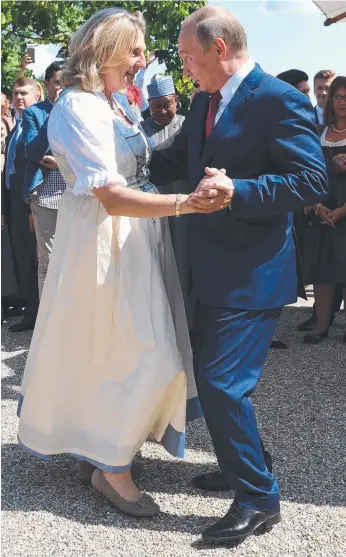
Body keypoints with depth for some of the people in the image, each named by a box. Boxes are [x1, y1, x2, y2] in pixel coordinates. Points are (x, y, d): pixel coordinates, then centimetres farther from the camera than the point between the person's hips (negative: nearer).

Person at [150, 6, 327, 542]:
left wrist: (236, 190, -29)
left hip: (253, 274, -9)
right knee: (208, 373, 17)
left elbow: (312, 181, -19)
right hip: (215, 270, 9)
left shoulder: (280, 101, -15)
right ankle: (243, 465, 37)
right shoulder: (205, 101, 10)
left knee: (222, 382, -9)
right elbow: (174, 160, 18)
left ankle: (259, 497, 10)